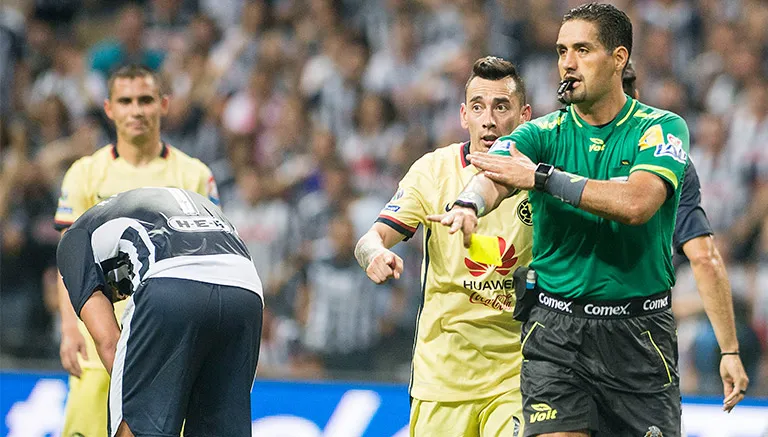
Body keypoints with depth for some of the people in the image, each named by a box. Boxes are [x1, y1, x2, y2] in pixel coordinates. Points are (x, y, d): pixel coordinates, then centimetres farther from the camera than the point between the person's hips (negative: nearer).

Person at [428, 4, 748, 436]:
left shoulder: (662, 128, -2)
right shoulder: (542, 134, 5)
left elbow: (635, 204, -20)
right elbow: (492, 178, -16)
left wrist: (541, 176, -17)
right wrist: (469, 204, -40)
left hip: (639, 333, -1)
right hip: (555, 326, 1)